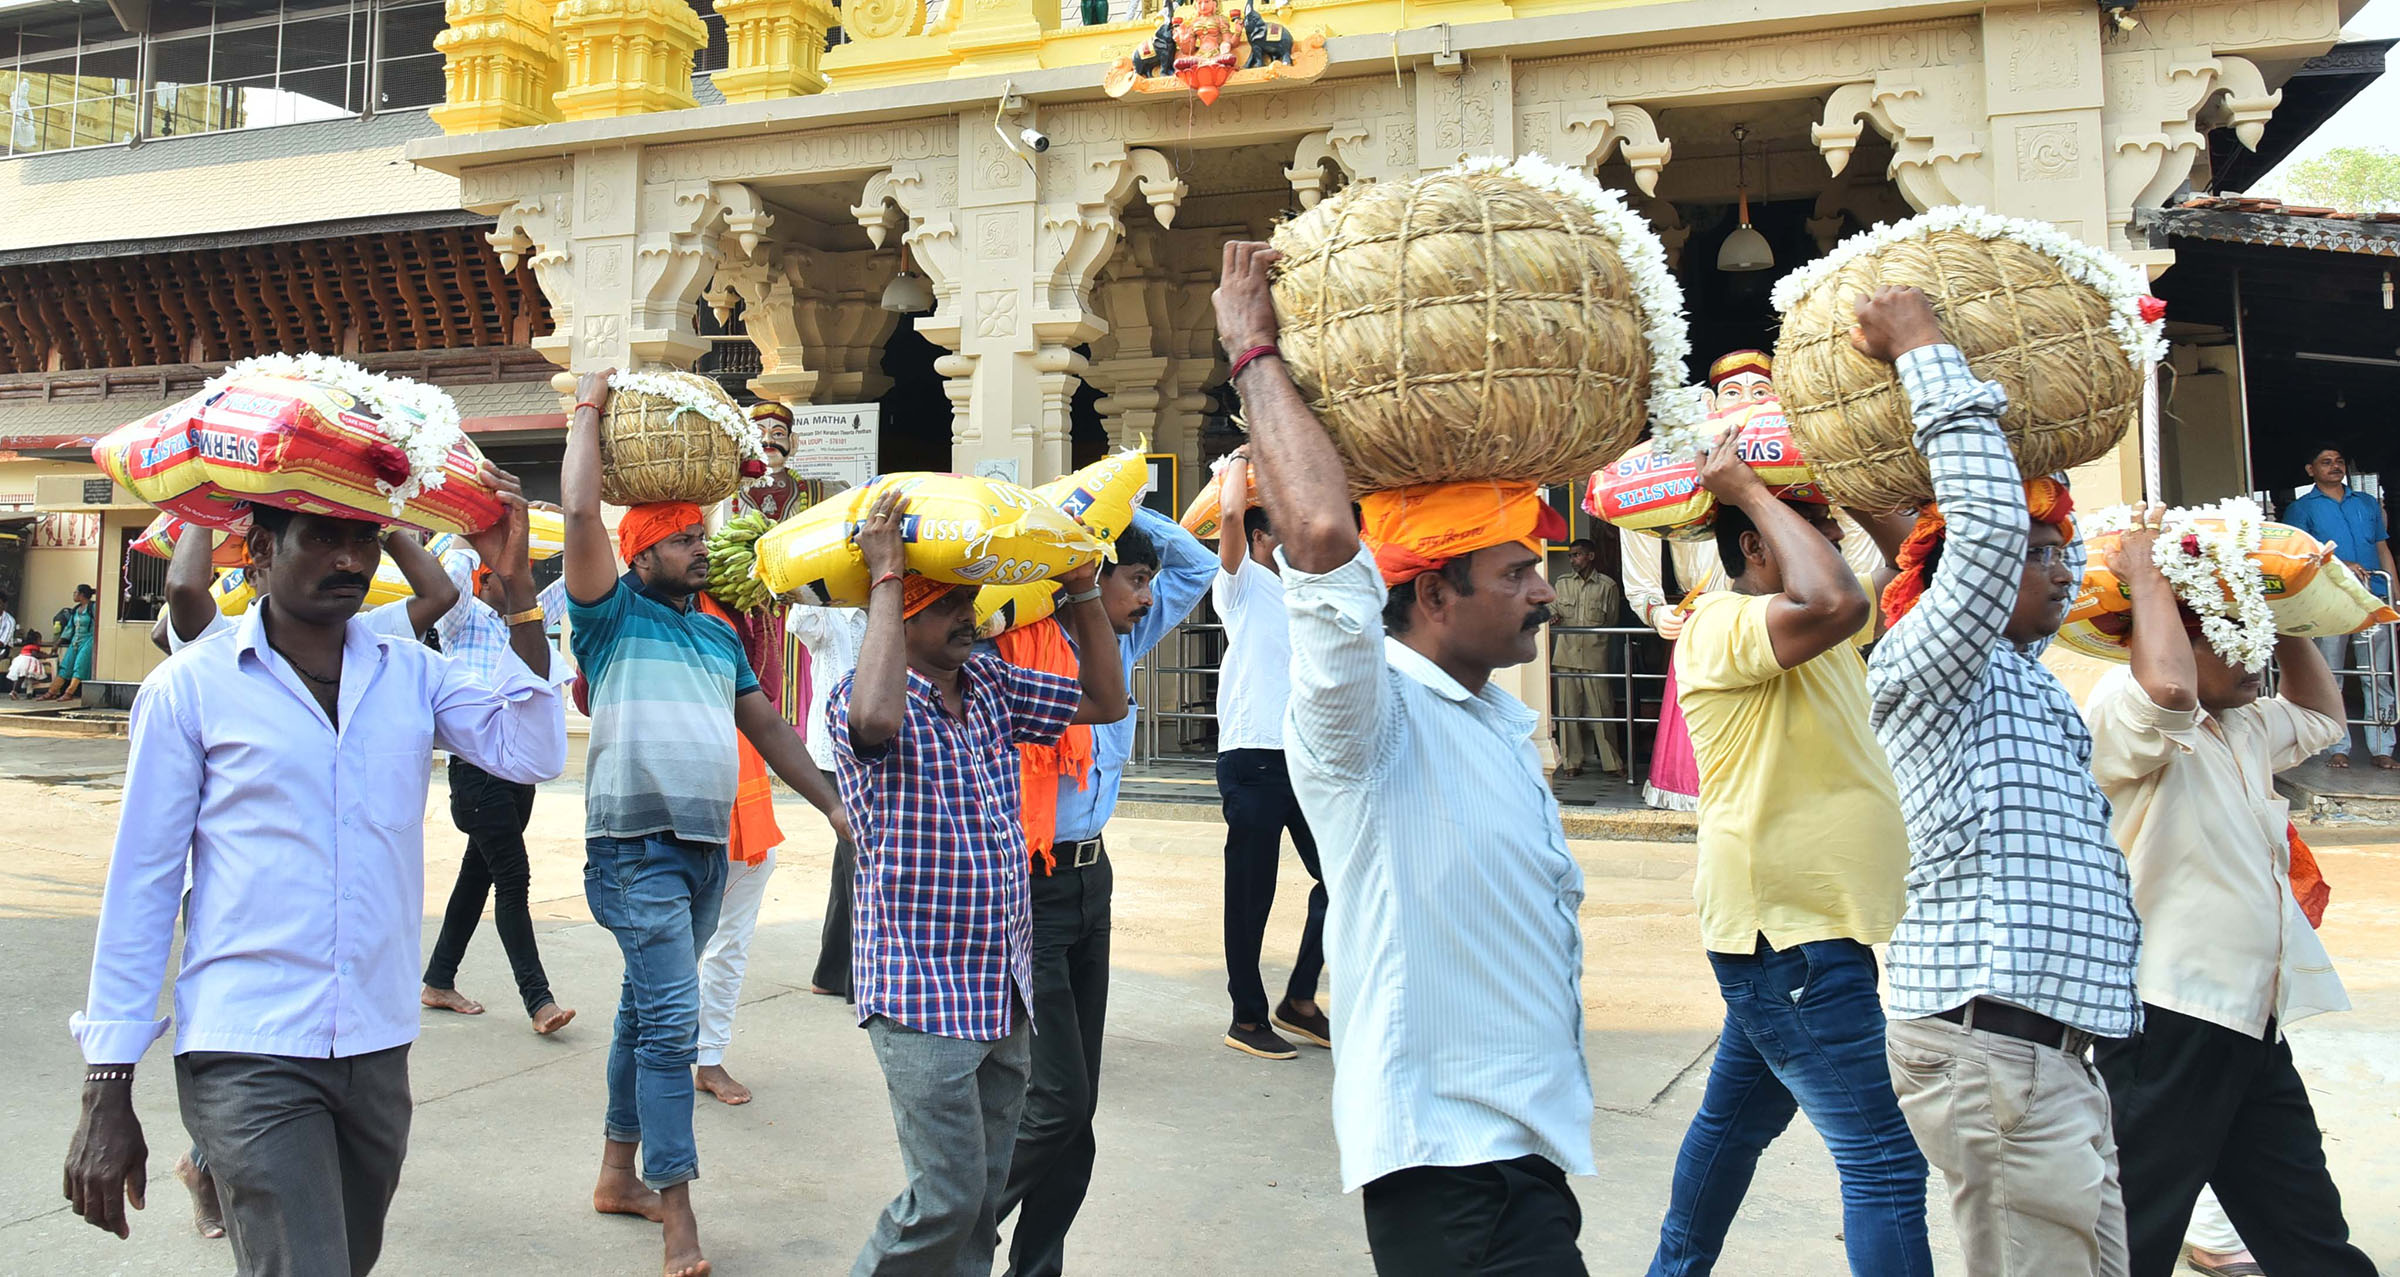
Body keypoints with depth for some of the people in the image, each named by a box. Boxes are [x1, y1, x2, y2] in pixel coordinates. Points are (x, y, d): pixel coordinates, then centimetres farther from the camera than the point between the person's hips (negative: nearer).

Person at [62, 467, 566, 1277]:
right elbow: (141, 883, -2)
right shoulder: (190, 687, -4)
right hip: (249, 1058, -4)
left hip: (378, 1049, 4)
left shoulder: (411, 673, 6)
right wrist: (107, 1090, -1)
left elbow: (532, 752, -8)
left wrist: (517, 586, -11)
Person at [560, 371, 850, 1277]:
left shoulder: (720, 635, 17)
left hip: (707, 848, 7)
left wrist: (828, 801, 11)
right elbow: (580, 514, -14)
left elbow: (766, 725, 18)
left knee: (646, 1011, 16)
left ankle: (618, 1174, 28)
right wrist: (589, 409, -4)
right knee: (673, 1020, -11)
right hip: (638, 846, -7)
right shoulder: (613, 615, -2)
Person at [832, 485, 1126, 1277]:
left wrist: (1083, 588, 3)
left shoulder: (990, 685, 8)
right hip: (921, 994, -7)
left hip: (1005, 991, 7)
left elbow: (1104, 702, 12)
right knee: (948, 1195, -7)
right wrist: (886, 575, -28)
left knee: (987, 1196, 13)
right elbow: (875, 717, -37)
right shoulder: (861, 699, -12)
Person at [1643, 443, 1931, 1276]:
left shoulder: (1808, 632, 14)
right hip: (1786, 929, -10)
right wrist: (1754, 492, -22)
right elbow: (1837, 603, -34)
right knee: (1886, 1162, -11)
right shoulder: (1722, 625, -16)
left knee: (1738, 1119, 22)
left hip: (1815, 928, 10)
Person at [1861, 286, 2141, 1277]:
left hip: (2049, 1044, 10)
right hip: (1989, 1039, -9)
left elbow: (2052, 558, 34)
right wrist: (1922, 348, -16)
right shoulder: (1927, 665, -9)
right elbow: (1990, 520, -23)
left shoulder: (2019, 672, 19)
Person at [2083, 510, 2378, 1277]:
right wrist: (2145, 575, -19)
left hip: (2252, 1022, 9)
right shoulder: (2123, 711, -12)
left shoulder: (2244, 728, 20)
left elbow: (2319, 716, 37)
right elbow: (2167, 686, -34)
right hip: (2169, 1019, -9)